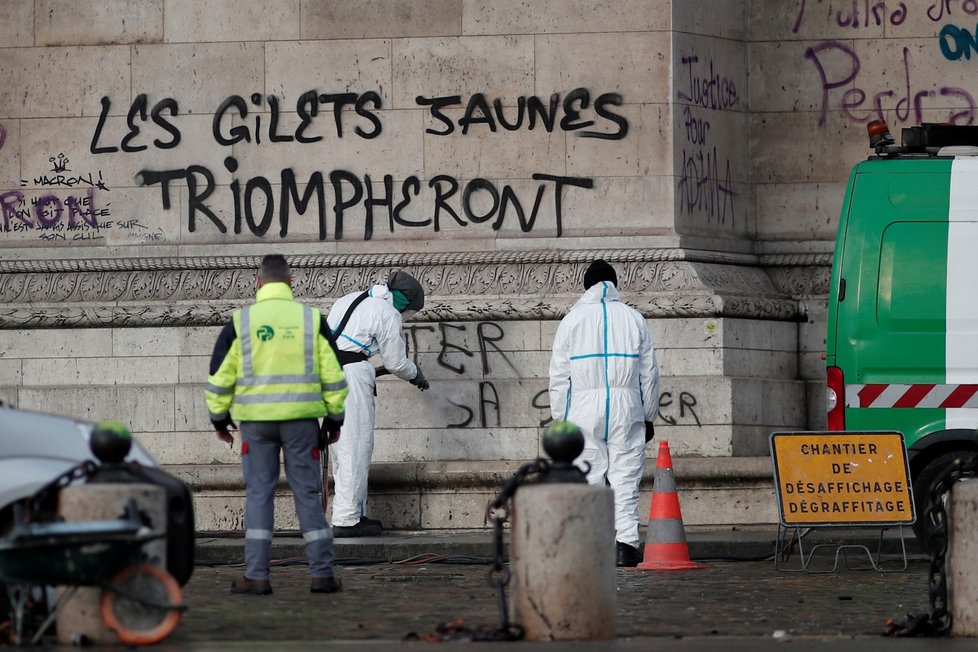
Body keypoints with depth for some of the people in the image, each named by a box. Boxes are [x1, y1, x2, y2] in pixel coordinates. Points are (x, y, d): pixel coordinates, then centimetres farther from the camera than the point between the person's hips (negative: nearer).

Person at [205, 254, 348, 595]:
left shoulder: (241, 321, -1)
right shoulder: (311, 318, 1)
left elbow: (220, 376, 2)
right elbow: (333, 375, 3)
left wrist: (219, 419, 14)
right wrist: (334, 419, 12)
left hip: (256, 420, -1)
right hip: (301, 418, 1)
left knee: (258, 494, 4)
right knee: (307, 493, 5)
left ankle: (257, 576, 0)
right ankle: (322, 573, 4)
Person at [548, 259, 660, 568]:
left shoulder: (572, 320, 5)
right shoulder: (633, 318, 9)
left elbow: (559, 376, 3)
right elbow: (649, 372, 11)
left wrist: (559, 418, 8)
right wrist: (648, 417, 17)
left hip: (584, 409, -1)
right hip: (626, 409, 1)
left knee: (588, 479, 2)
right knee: (625, 478, 0)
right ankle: (626, 541, -12)